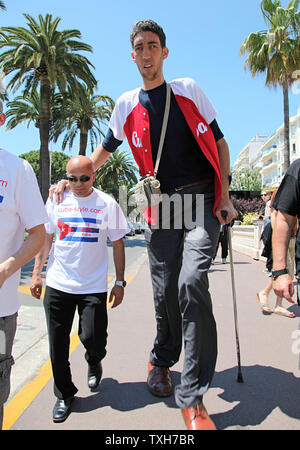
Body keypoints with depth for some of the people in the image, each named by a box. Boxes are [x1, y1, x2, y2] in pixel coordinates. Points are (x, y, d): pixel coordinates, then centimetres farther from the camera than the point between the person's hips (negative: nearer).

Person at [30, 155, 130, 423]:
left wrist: (120, 282, 1)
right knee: (58, 344, 6)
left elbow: (117, 245, 3)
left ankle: (94, 363, 34)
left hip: (94, 286, -2)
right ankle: (64, 394, 29)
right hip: (57, 285, 2)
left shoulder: (107, 204, -1)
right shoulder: (56, 201, 5)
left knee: (93, 338, -3)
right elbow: (44, 238, 12)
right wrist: (36, 274, 6)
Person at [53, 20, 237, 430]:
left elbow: (219, 142, 9)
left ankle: (193, 399, -10)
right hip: (160, 207, 2)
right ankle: (162, 361, 32)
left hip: (202, 200, -2)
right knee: (165, 292, 3)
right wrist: (70, 181, 19)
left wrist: (224, 195, -1)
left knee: (191, 282, -20)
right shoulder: (127, 105, 12)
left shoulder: (188, 89, 9)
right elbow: (104, 151, 25)